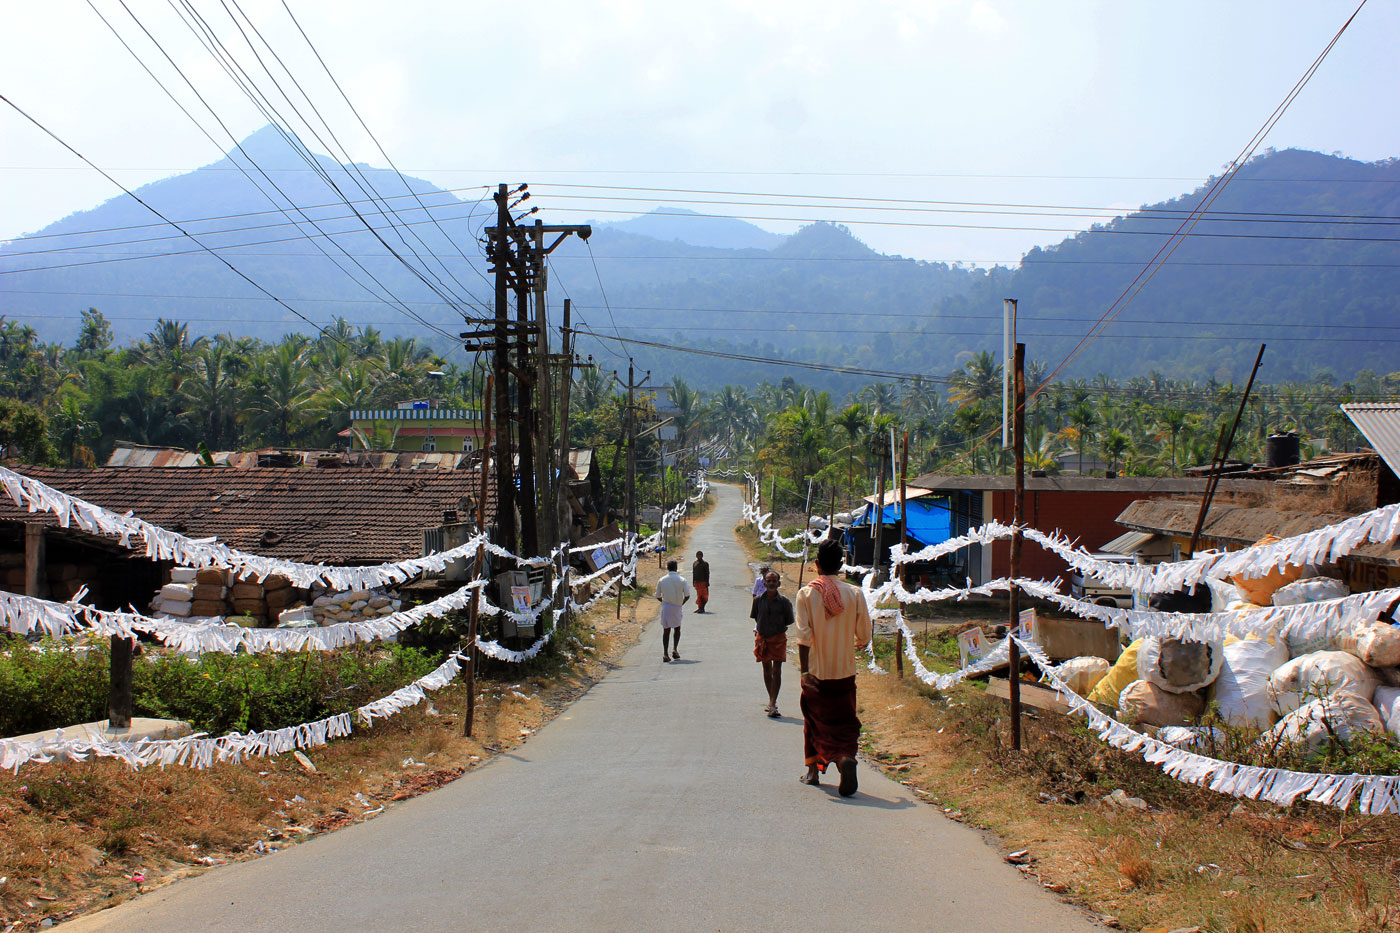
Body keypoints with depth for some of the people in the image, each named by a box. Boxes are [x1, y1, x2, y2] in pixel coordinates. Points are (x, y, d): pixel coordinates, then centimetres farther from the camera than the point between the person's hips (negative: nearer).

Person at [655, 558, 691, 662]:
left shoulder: (661, 580, -2)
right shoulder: (682, 580, -6)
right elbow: (687, 596, -8)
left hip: (665, 607, 1)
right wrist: (681, 603, 8)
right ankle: (675, 649, 3)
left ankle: (665, 654, 0)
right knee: (677, 629, 18)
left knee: (666, 630, 6)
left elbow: (658, 596, 4)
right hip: (677, 607, -1)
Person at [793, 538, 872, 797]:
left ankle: (813, 770, 22)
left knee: (815, 719, 16)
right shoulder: (855, 594, -4)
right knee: (844, 721, 5)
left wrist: (805, 671, -13)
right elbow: (865, 635, 1)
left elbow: (803, 635, -14)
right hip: (845, 672, 0)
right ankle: (846, 757, -22)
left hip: (816, 671, 0)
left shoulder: (806, 594, -7)